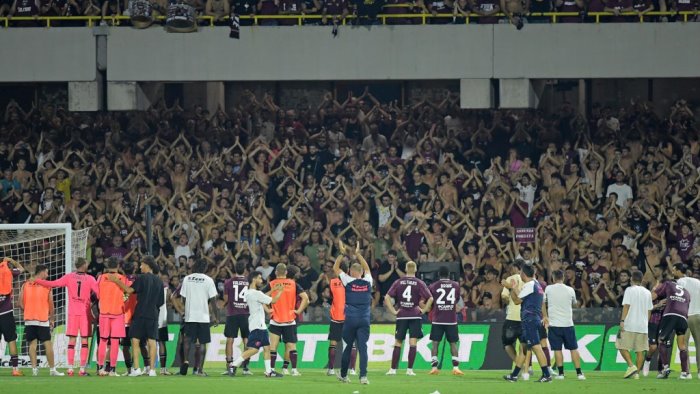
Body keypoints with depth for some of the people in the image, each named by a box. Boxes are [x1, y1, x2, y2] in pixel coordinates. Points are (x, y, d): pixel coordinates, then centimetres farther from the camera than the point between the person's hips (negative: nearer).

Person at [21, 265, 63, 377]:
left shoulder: (26, 285, 5)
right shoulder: (46, 286, -2)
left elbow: (21, 303, 2)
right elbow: (51, 304, 0)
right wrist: (52, 318, 11)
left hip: (29, 319, 3)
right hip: (43, 319, -3)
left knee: (32, 344, 6)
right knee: (48, 344, 2)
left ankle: (34, 368, -1)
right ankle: (52, 369, 2)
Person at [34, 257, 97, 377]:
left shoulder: (69, 277, 0)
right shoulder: (90, 279, -4)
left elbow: (52, 284, -4)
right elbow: (99, 292, -11)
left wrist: (36, 280, 3)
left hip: (72, 313, 2)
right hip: (85, 313, -2)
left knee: (72, 340, 4)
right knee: (84, 340, 0)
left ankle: (70, 368, -2)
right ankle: (82, 369, -6)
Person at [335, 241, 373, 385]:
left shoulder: (348, 281, -3)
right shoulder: (367, 281, 3)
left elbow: (336, 268, 10)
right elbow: (366, 268, 24)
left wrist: (342, 254, 17)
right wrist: (358, 254, 30)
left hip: (350, 319, -1)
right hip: (364, 320, 1)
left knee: (348, 347, 11)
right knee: (362, 347, -4)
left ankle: (343, 375, 22)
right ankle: (363, 376, -15)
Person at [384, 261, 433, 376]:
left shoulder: (398, 282, 4)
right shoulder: (419, 283, -2)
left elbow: (387, 298, -1)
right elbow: (430, 298, -10)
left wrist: (393, 311, 1)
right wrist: (423, 310, -1)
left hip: (401, 316, 2)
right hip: (415, 316, -2)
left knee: (398, 343, 8)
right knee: (413, 343, -2)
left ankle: (393, 369, 7)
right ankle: (410, 370, -6)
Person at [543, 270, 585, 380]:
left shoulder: (548, 289, -2)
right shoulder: (570, 290, 0)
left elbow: (543, 304, 12)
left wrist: (545, 317, 26)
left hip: (554, 324, -1)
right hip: (568, 324, 1)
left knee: (557, 349, 3)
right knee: (573, 349, 5)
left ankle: (560, 373, 0)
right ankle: (579, 373, 2)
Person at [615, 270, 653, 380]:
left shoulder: (630, 290, -3)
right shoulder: (647, 292, 12)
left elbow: (626, 306, -11)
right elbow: (649, 310, 16)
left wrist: (622, 320, -13)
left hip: (630, 325, -5)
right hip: (643, 326, 5)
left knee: (622, 347, 1)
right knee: (640, 350, 5)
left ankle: (631, 366, -15)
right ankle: (637, 372, 2)